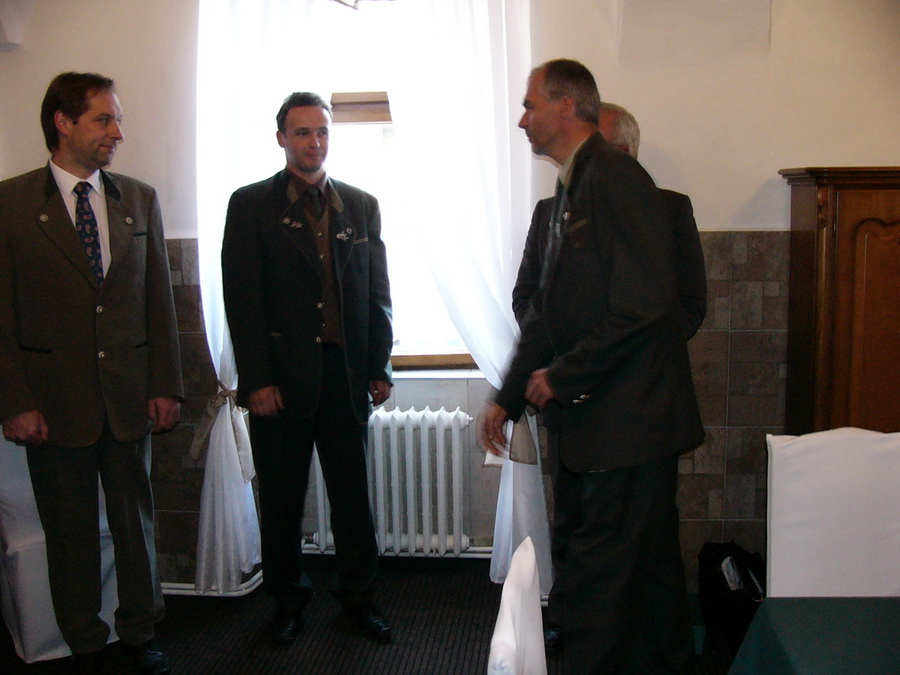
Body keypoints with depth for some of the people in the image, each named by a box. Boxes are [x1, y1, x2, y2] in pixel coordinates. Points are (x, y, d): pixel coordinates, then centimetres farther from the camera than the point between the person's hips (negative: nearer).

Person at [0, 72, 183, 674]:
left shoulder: (140, 199, 6)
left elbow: (160, 300, 6)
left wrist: (166, 386, 3)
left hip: (129, 396, 3)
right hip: (54, 399, -2)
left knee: (137, 520, 13)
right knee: (70, 531, 11)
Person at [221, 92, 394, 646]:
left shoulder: (361, 205, 10)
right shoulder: (251, 205, 1)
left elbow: (378, 293, 10)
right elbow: (242, 297, -5)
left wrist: (380, 367, 5)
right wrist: (257, 379, -10)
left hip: (346, 374, 2)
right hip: (281, 377, -2)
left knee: (353, 493, 9)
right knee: (282, 496, 10)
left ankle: (358, 593, 26)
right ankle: (288, 596, 28)